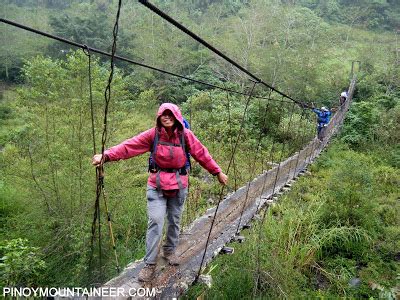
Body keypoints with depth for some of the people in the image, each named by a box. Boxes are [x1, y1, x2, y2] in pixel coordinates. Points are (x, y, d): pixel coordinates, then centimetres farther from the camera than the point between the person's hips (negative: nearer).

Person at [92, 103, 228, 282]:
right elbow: (129, 146, -16)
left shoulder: (186, 135, -6)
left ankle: (170, 251, 40)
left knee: (174, 221, 15)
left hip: (179, 186, 2)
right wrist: (106, 155, -29)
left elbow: (201, 154, 0)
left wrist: (218, 172, 3)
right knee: (155, 223, -5)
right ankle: (150, 264, 11)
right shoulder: (153, 134, -8)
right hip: (157, 186, -1)